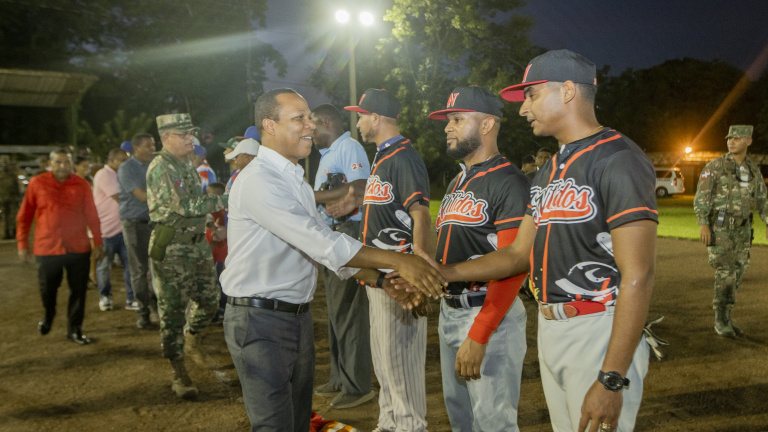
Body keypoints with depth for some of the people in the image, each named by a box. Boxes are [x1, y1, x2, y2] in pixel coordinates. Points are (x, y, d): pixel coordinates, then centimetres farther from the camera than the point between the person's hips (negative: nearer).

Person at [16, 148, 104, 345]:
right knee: (47, 289, 12)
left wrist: (97, 243, 6)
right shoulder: (37, 183, 0)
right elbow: (24, 216, 5)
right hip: (46, 248, 0)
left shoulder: (81, 185, 3)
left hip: (78, 248, 1)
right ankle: (48, 316, 43)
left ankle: (74, 330, 17)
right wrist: (22, 244, 4)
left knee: (78, 291, 2)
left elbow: (92, 216, 7)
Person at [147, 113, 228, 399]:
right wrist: (223, 201, -15)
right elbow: (184, 205, -21)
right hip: (171, 248, -8)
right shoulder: (160, 167, -14)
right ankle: (179, 374, 9)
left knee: (209, 301, 12)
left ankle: (192, 343, 40)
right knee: (173, 311, 0)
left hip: (197, 244, 8)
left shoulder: (187, 166, 14)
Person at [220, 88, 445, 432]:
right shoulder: (258, 181, -18)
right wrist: (399, 262, -26)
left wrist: (382, 280, 3)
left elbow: (323, 246, 15)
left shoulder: (296, 181, 16)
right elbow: (322, 243, -27)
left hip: (298, 314, 9)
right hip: (260, 318, -9)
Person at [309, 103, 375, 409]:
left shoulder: (350, 148, -10)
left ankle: (358, 386, 3)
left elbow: (360, 188, -24)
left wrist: (316, 196, -20)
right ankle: (340, 379, 27)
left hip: (348, 234, -11)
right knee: (335, 310, 16)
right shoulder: (328, 154, 19)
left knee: (348, 312, -6)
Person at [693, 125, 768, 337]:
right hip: (718, 228, -6)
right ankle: (721, 321, -5)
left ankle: (724, 318, 18)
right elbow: (701, 197, -13)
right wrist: (703, 224, -25)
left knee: (735, 275, 7)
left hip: (741, 230, 6)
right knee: (725, 274, -14)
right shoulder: (714, 166, -7)